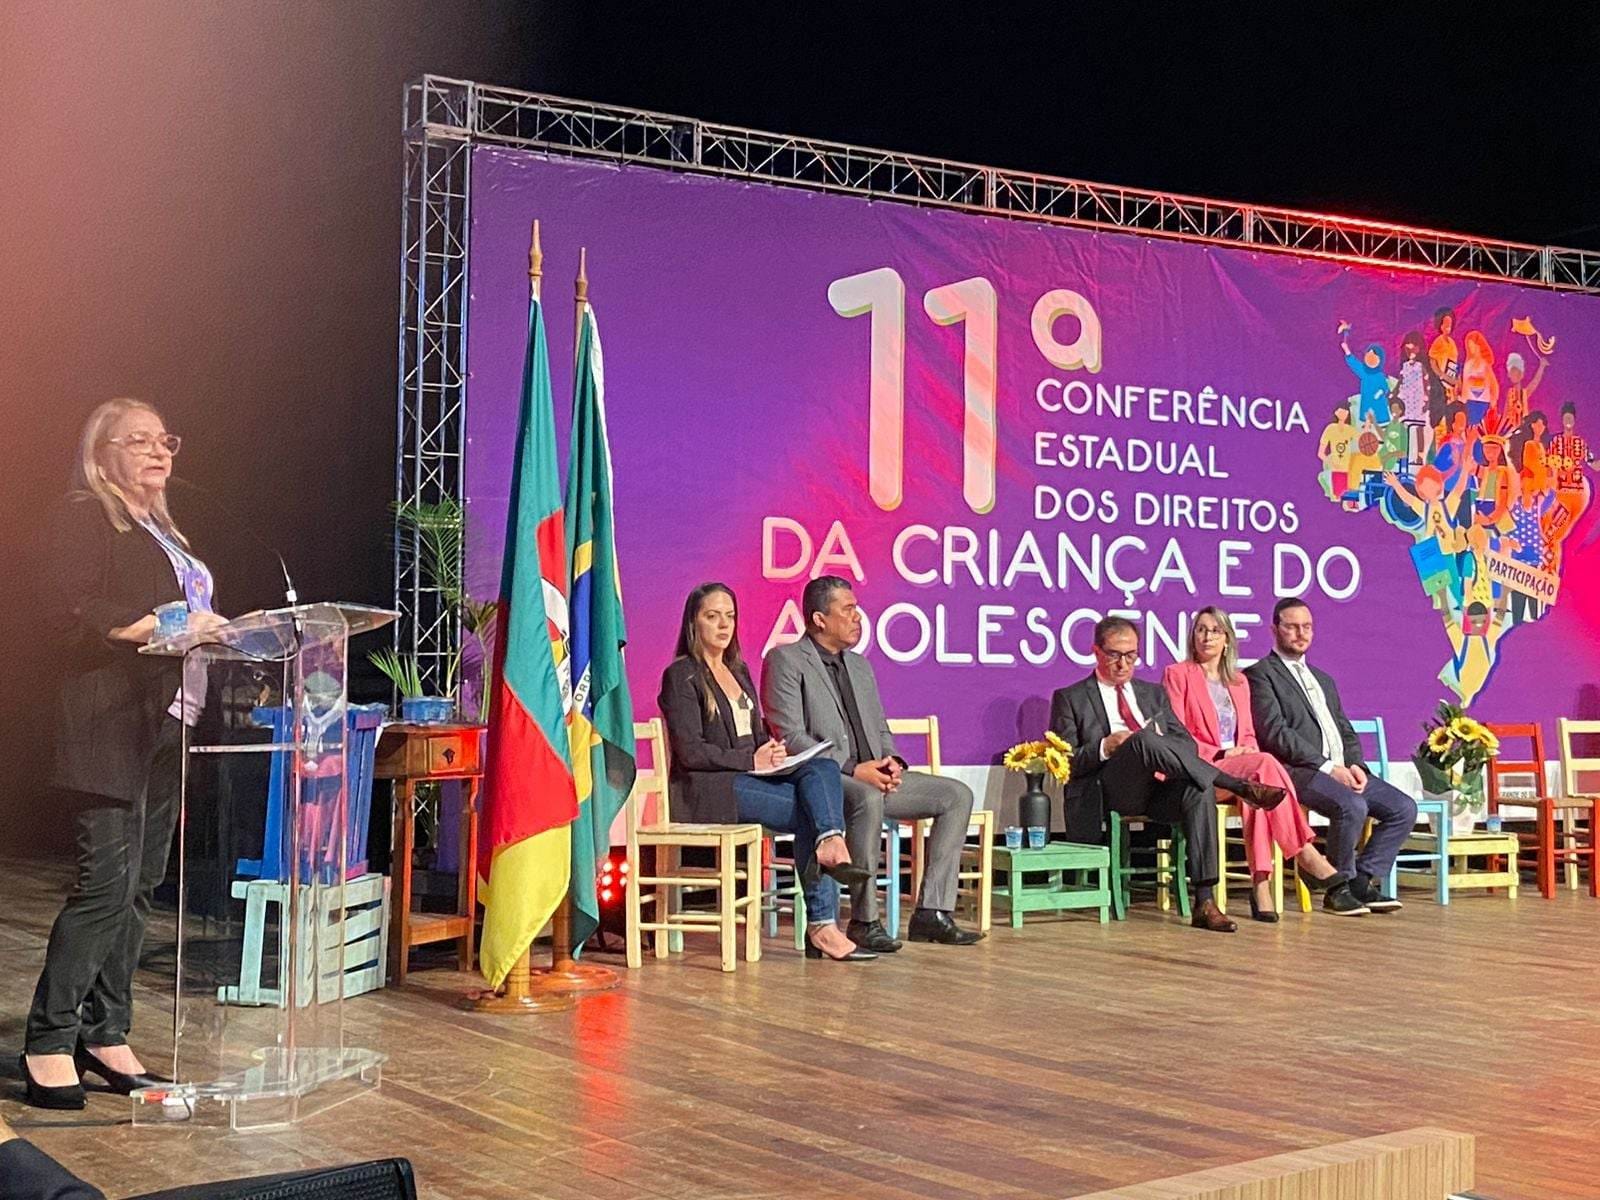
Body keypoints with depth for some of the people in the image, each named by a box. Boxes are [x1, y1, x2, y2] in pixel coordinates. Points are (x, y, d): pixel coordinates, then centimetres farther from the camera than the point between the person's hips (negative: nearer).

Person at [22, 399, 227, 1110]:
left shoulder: (162, 532, 24)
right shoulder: (84, 519, -3)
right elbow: (72, 614, -16)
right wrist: (168, 627, -21)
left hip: (166, 727, 9)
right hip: (111, 728, -9)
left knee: (139, 887, 8)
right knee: (106, 884, -12)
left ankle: (104, 1036, 15)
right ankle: (48, 1044, -4)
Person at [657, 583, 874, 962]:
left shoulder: (739, 670, 22)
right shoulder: (681, 675, -3)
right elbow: (690, 752, -12)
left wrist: (773, 750, 1)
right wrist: (751, 759, -17)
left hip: (751, 774, 7)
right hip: (707, 788, -7)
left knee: (823, 768, -22)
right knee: (808, 809, -25)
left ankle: (831, 846, -44)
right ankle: (822, 924, -23)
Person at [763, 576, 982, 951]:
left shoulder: (860, 666, 22)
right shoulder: (786, 660, -4)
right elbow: (789, 736, -13)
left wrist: (891, 762, -1)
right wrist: (852, 769, -20)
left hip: (872, 778, 8)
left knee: (957, 794, -6)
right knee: (868, 799, -39)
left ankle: (931, 913, -10)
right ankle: (864, 921, -29)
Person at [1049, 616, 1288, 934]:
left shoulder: (1153, 694, 27)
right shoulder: (1069, 699, 13)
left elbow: (1186, 741, 18)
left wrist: (1164, 758, -6)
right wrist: (1105, 748, -15)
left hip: (1158, 788, 4)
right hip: (1108, 794, -4)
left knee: (1200, 789, -31)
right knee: (1145, 738, -34)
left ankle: (1204, 901, -36)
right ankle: (1239, 786, -28)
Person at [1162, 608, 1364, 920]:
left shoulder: (1239, 681, 24)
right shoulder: (1177, 674, 7)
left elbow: (1248, 735, 20)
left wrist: (1247, 751, -5)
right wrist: (1220, 753, -14)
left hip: (1241, 769, 5)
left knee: (1257, 787, -36)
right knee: (1265, 765, -34)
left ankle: (1261, 884, -42)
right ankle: (1311, 861, -35)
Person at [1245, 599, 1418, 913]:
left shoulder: (1324, 680, 28)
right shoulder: (1260, 674, 2)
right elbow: (1275, 733, -11)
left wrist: (1355, 765, 0)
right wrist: (1327, 767, -16)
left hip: (1341, 769, 8)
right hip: (1300, 770, -8)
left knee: (1403, 808, -9)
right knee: (1352, 806, -32)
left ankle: (1363, 880, -4)